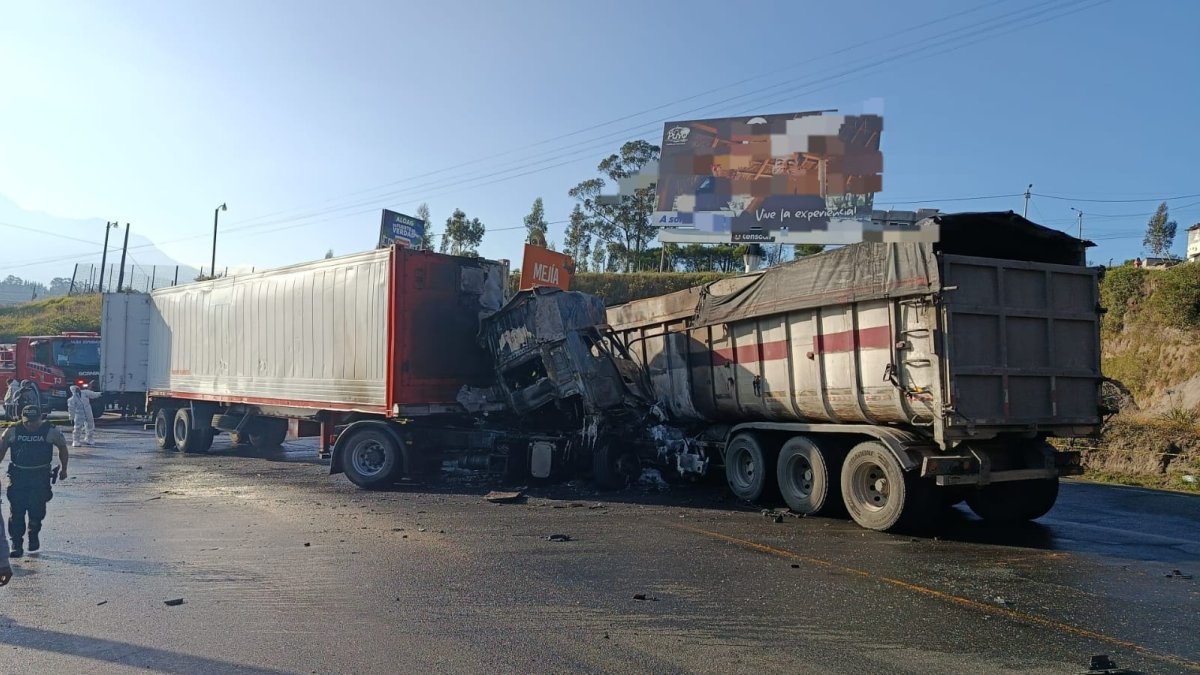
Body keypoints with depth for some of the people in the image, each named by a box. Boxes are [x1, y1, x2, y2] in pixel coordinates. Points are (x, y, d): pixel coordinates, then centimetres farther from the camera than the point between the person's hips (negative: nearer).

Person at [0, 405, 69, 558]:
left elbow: (62, 447, 8)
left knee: (37, 509, -2)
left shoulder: (51, 431, -7)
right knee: (16, 511, 0)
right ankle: (16, 545, 9)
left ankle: (34, 534, 28)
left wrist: (63, 469, 12)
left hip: (41, 476, -1)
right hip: (18, 475, 1)